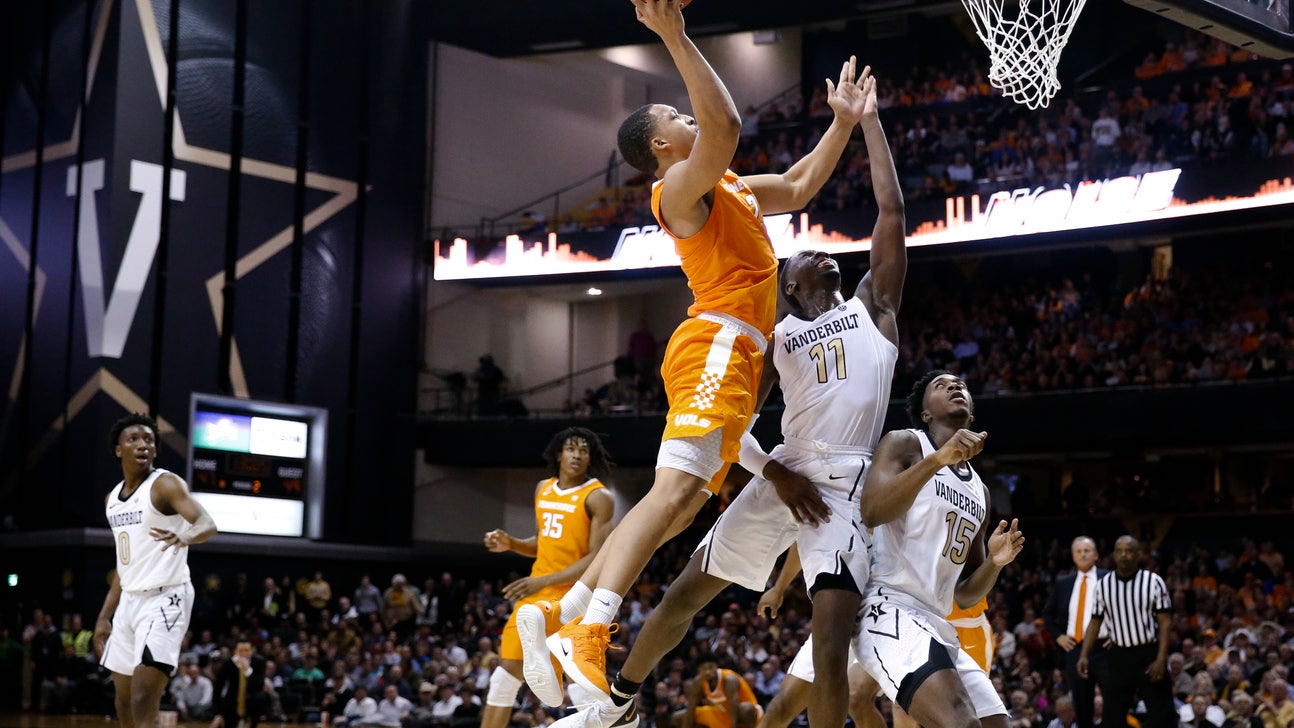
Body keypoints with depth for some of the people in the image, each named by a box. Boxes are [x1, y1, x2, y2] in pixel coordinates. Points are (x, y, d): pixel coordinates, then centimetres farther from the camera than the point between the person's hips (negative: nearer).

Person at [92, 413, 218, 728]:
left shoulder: (165, 484, -9)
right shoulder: (112, 499, 14)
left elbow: (208, 524, -25)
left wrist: (185, 537, -47)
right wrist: (104, 616, 18)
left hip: (165, 598, -8)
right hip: (130, 600, 8)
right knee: (124, 702, 13)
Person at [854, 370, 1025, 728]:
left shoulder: (979, 491, 24)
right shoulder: (904, 443, 3)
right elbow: (871, 512, -18)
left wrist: (994, 562, 6)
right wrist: (937, 459, -26)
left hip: (936, 626, 9)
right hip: (890, 610, -9)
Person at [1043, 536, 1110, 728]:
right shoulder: (1063, 583, 12)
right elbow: (1048, 613, 21)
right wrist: (1058, 635, 8)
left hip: (1103, 648, -4)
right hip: (1074, 649, 4)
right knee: (1082, 708, 8)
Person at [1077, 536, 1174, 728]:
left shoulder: (1153, 581, -6)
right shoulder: (1103, 584, 3)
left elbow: (1165, 621, -7)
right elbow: (1095, 622, 8)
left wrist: (1161, 658, -16)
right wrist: (1084, 655, -2)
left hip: (1149, 653, -3)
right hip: (1119, 655, 3)